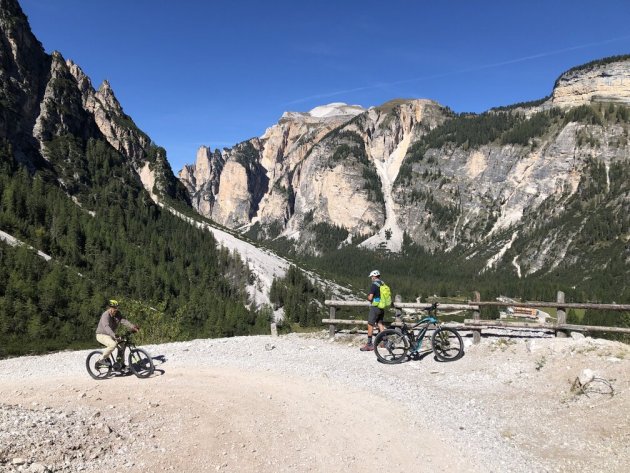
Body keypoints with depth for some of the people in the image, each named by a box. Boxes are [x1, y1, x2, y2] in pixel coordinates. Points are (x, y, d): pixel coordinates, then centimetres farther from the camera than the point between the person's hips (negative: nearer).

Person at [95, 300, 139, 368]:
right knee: (113, 344, -32)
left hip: (110, 335, 8)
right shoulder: (105, 315, -25)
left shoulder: (117, 314, -2)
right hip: (102, 335, -8)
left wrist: (133, 327, -28)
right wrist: (114, 335, -53)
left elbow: (123, 321, -12)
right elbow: (106, 327, -39)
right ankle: (101, 359, -15)